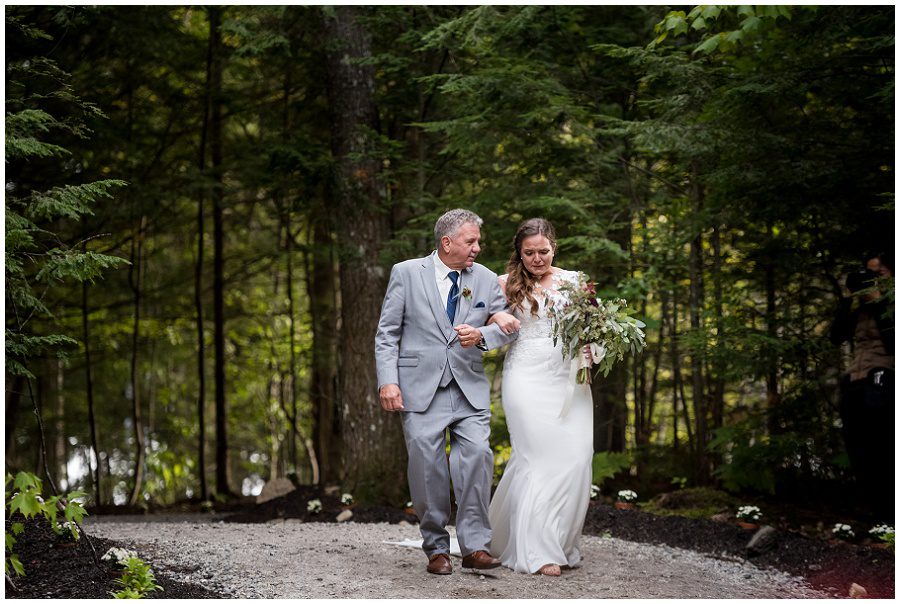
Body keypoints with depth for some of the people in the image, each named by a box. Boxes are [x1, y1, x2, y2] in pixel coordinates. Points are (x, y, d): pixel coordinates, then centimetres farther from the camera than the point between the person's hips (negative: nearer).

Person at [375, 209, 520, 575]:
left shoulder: (486, 279, 9)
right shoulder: (406, 273, 2)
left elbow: (509, 327, 9)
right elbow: (387, 334, 1)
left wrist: (481, 335, -13)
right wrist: (387, 380, -10)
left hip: (470, 389, 2)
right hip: (420, 389, -2)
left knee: (477, 456, -14)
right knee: (427, 467, -2)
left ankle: (475, 546, -6)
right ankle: (436, 549, 10)